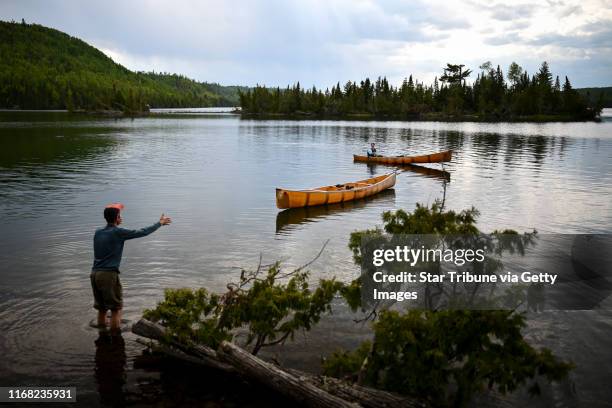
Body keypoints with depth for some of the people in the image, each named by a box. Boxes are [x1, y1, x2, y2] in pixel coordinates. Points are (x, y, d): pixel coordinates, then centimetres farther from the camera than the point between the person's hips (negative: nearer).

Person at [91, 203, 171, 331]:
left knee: (101, 308, 16)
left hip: (95, 274, 7)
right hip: (109, 275, -7)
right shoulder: (118, 232, -9)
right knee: (116, 309, 4)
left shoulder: (98, 233, 9)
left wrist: (116, 224, 50)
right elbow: (143, 232, -3)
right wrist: (160, 223, 11)